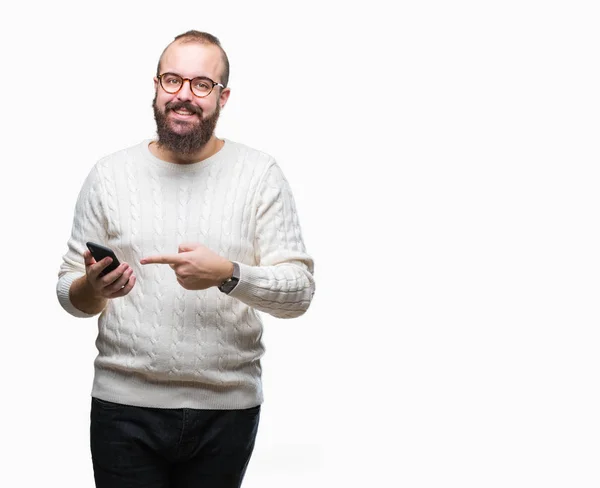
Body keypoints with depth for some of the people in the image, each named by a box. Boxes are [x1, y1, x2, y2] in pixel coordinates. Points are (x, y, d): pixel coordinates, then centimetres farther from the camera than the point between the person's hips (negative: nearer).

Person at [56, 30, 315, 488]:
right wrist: (92, 288, -16)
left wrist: (226, 274, -23)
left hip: (227, 410, 0)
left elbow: (299, 291, -6)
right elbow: (69, 292, 7)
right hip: (125, 405, 1)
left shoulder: (260, 173, -1)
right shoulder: (110, 174, 4)